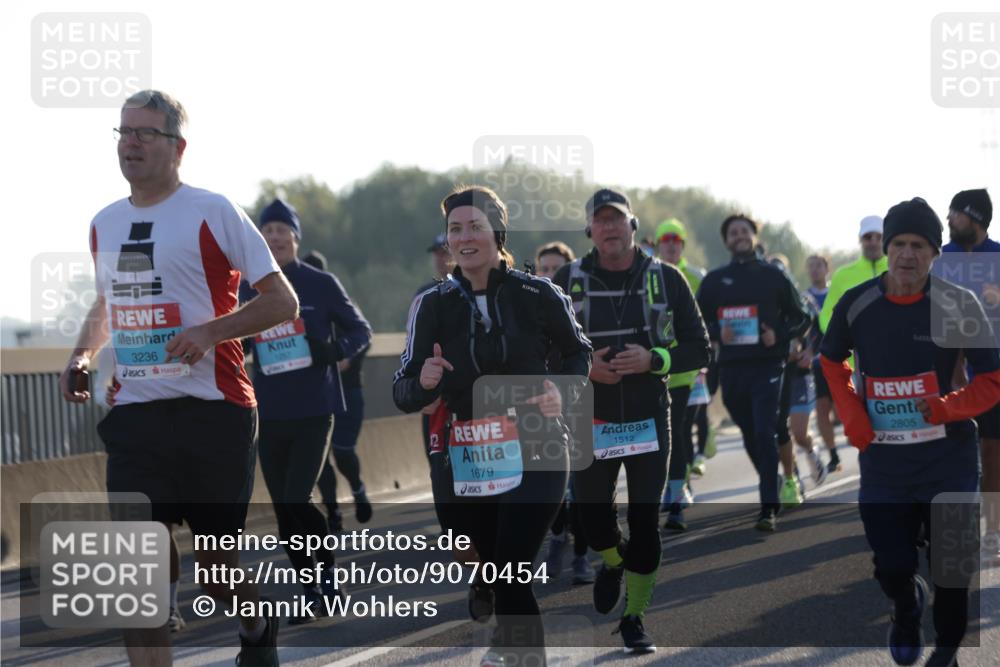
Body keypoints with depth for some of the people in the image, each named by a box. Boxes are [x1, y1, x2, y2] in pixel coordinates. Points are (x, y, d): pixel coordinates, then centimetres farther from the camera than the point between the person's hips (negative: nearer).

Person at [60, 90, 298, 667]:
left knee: (218, 566, 9)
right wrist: (84, 354, 11)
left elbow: (283, 301, -5)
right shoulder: (104, 224, 12)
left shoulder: (213, 213, -5)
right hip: (134, 418, 4)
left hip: (214, 412, -4)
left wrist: (210, 332, -19)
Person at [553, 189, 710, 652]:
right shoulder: (568, 281, -1)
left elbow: (698, 350, 0)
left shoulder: (666, 279, -1)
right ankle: (612, 561, 38)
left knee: (645, 522, 0)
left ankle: (634, 618, 14)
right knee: (592, 512, 2)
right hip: (591, 420, 0)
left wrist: (652, 360, -17)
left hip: (649, 419, 0)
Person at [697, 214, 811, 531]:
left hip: (767, 366, -3)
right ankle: (773, 491, 29)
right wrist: (717, 333, -7)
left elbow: (800, 319, 9)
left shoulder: (774, 276, 4)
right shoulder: (715, 280, 10)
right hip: (731, 370, 3)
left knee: (765, 434, -14)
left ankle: (768, 509, -15)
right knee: (750, 436, 10)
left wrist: (779, 335, -10)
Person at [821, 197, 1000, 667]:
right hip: (882, 463, 2)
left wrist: (947, 407, -21)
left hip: (948, 463, -2)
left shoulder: (959, 305, -10)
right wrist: (852, 417, 1)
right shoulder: (857, 305, -3)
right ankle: (907, 607, 38)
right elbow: (832, 362, 15)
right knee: (892, 568, 2)